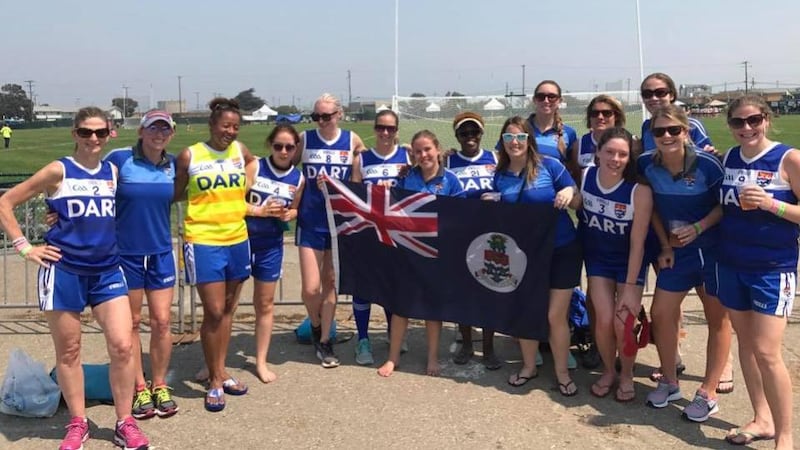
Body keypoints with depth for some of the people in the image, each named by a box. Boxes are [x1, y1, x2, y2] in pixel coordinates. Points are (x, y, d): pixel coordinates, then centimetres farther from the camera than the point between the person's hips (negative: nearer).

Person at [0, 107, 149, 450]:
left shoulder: (114, 172, 7)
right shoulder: (58, 171, -4)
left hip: (107, 270, 3)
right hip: (64, 271, -2)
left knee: (122, 346, -5)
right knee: (68, 351, 8)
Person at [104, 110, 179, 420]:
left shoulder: (173, 164, 1)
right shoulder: (119, 159, -10)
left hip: (161, 253, 3)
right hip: (125, 253, -2)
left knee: (161, 322, 4)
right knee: (131, 323, 9)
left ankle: (159, 385, 21)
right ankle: (139, 388, 22)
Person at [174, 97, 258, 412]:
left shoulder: (240, 150, 5)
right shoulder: (190, 156, -5)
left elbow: (252, 163, 27)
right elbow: (175, 194, 4)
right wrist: (205, 197, -8)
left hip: (237, 239, 4)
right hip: (203, 242, -4)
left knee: (228, 309, 12)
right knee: (214, 312, -4)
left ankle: (221, 372, 26)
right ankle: (214, 381, 11)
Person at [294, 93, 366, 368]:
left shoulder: (352, 140, 0)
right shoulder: (304, 139, -1)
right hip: (311, 223, -1)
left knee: (330, 284, 10)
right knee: (310, 288, -5)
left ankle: (324, 341, 23)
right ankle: (316, 325, 27)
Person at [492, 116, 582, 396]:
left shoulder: (549, 166, -8)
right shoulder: (499, 176, 3)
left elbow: (578, 203, -3)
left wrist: (569, 193, -24)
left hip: (562, 250, -3)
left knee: (555, 316, 0)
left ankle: (562, 371, 20)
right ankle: (528, 366, 32)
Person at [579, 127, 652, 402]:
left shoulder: (639, 191, -26)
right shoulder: (585, 177, -16)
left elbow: (637, 243, -20)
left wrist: (631, 287, -17)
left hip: (630, 261, -2)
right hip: (597, 258, 2)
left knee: (623, 322, -7)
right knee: (604, 319, -5)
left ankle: (626, 376, 22)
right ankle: (608, 371, 24)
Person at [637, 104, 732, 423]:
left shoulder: (707, 164, -20)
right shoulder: (647, 164, -9)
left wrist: (698, 227, -22)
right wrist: (665, 246, 1)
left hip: (714, 248, -4)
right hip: (677, 250, 4)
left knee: (717, 318, 6)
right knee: (661, 312, 5)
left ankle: (707, 394, 18)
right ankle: (669, 382, 25)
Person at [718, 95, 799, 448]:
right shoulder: (727, 159, 5)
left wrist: (771, 204, -24)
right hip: (731, 264, 5)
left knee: (766, 351, -9)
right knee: (745, 342, 12)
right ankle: (762, 418, 28)